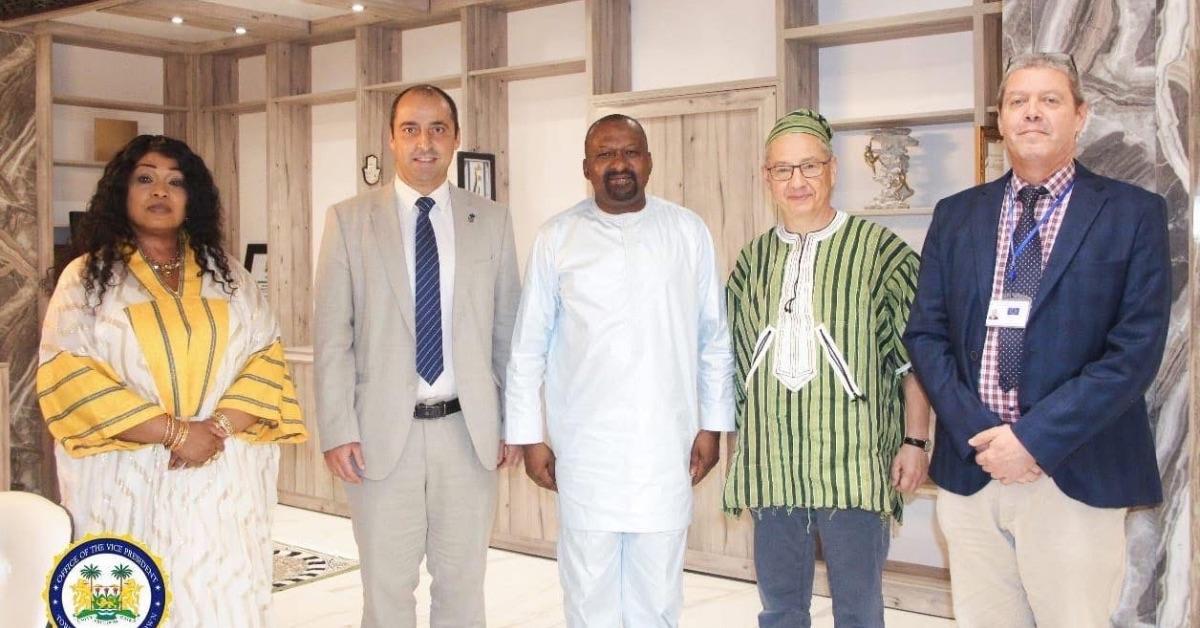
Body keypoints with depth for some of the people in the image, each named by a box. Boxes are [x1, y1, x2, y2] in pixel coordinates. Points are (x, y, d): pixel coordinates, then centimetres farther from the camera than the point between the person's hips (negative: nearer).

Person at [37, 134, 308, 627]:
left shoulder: (227, 275, 13)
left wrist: (219, 426, -12)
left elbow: (266, 359, 6)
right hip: (130, 481, -2)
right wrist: (173, 431, -14)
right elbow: (69, 374, -7)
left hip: (225, 481, 2)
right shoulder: (86, 277, 5)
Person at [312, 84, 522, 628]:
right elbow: (331, 334, -1)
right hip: (383, 431, -1)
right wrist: (338, 430, -7)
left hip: (470, 430, 1)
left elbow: (508, 329, 6)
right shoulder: (349, 219, 2)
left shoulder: (491, 220, 6)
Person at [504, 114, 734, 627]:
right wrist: (528, 436, 2)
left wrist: (712, 424, 5)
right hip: (585, 448, -1)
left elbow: (714, 338, 7)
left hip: (667, 446, 1)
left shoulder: (688, 232, 4)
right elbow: (528, 347, 3)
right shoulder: (557, 238, 1)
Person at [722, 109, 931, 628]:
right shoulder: (752, 259, 10)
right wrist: (737, 440, 14)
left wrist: (915, 440, -6)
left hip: (854, 465, -4)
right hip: (770, 466, 4)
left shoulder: (880, 249, -3)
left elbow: (913, 357, -2)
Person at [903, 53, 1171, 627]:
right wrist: (976, 431, -9)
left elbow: (1136, 349, -8)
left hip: (1075, 477, -2)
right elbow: (925, 334, 5)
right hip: (971, 468, 3)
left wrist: (1035, 439, -15)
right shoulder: (956, 215, 9)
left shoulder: (1134, 214, -1)